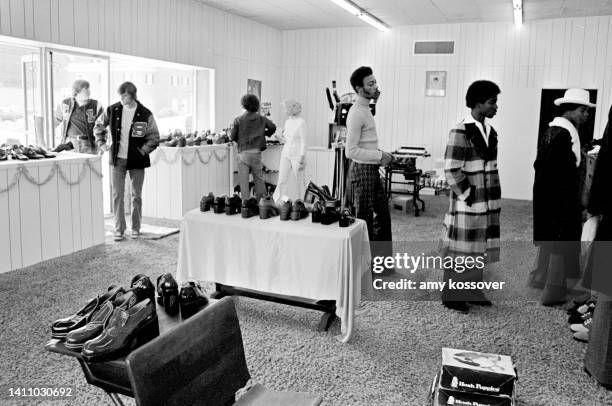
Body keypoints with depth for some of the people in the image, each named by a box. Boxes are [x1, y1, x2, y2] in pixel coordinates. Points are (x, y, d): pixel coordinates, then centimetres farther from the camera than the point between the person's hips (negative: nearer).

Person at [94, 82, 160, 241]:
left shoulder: (145, 114, -7)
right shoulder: (113, 110, 0)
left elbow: (154, 137, -2)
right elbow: (99, 125, 16)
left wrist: (143, 151, -11)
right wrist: (101, 143, 7)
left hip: (137, 161, -1)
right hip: (117, 159, 2)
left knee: (136, 195, 8)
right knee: (117, 195, -1)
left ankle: (135, 228, 22)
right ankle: (119, 229, 7)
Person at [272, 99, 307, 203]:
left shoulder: (301, 122, -11)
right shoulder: (288, 121, 11)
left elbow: (303, 142, -13)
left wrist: (302, 159, -16)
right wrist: (282, 138, 2)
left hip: (297, 155, -7)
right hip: (286, 154, 7)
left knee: (299, 182, 3)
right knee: (282, 181, 2)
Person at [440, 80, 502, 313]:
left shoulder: (491, 131, 10)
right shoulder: (461, 132, -14)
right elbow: (451, 170, -16)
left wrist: (495, 196, 12)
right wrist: (469, 196, -13)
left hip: (488, 204, 7)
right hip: (467, 204, -7)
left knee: (479, 251, 15)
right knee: (460, 252, 3)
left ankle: (472, 291, 29)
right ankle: (452, 296, 16)